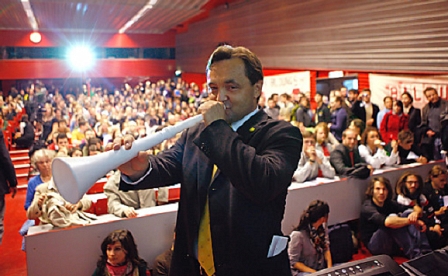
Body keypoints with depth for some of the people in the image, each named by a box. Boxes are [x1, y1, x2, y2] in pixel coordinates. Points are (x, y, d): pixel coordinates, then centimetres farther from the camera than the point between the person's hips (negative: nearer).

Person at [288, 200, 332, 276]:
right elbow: (294, 262, -15)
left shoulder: (323, 228, 0)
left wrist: (330, 267, -5)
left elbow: (326, 249, 11)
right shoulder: (298, 235, -22)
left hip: (322, 269, 7)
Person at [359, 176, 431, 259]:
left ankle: (425, 251, -23)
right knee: (393, 218, -29)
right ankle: (415, 255, -30)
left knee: (409, 213, -10)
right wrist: (410, 220, -30)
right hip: (375, 246, -7)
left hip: (392, 242, 7)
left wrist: (415, 213, -25)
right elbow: (387, 221, -37)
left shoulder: (389, 203, 6)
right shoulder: (367, 208, -18)